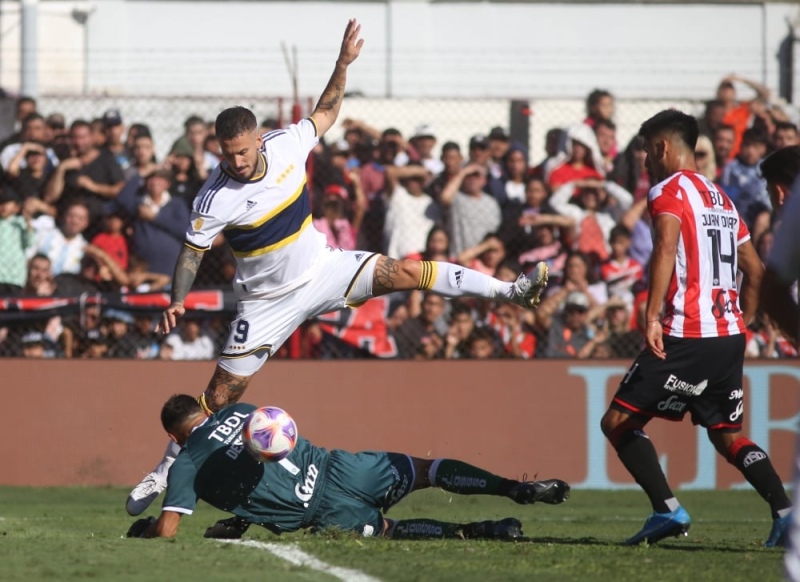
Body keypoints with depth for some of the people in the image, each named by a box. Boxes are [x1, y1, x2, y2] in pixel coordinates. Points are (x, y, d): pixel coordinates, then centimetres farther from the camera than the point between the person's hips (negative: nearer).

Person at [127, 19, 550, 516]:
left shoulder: (286, 145, -12)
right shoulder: (216, 198, -22)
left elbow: (325, 115, 8)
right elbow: (192, 251, -13)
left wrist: (344, 64, -1)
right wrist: (177, 302, -27)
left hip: (323, 270, 3)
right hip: (270, 302, -3)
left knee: (406, 273, -14)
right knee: (222, 392, -3)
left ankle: (511, 291, -12)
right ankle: (168, 468, 11)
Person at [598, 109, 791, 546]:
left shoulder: (668, 191, -5)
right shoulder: (722, 199, 20)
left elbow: (666, 249, -22)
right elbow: (755, 270, 22)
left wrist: (652, 318, -27)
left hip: (687, 335, -8)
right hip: (729, 336, 8)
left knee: (619, 421, 0)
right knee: (728, 436, 16)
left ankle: (668, 510, -13)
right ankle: (785, 511, -2)